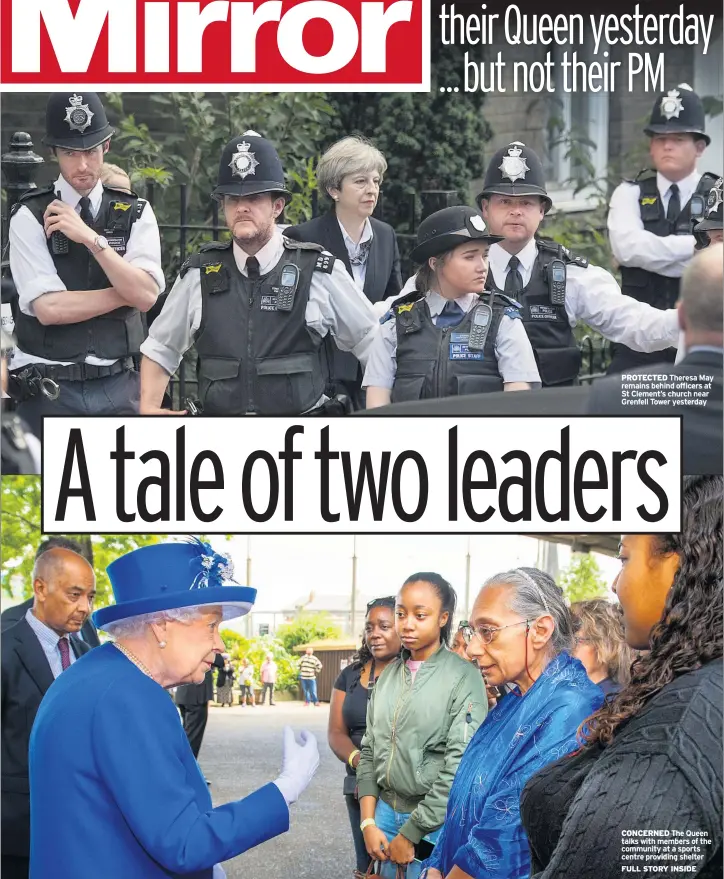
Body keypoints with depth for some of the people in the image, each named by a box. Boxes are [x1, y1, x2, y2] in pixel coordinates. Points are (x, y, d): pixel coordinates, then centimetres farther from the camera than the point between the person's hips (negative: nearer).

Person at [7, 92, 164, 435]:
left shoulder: (135, 214, 7)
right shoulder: (30, 217, -1)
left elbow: (146, 296, -8)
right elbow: (49, 308, -12)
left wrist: (90, 238, -15)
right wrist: (126, 292, -8)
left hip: (118, 385, 2)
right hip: (49, 390, -2)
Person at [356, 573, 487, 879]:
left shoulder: (465, 678, -12)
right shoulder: (389, 673, 7)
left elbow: (460, 766, -16)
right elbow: (370, 750, 9)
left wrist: (410, 834, -14)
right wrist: (368, 822, -1)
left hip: (435, 821, -5)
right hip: (386, 811, 5)